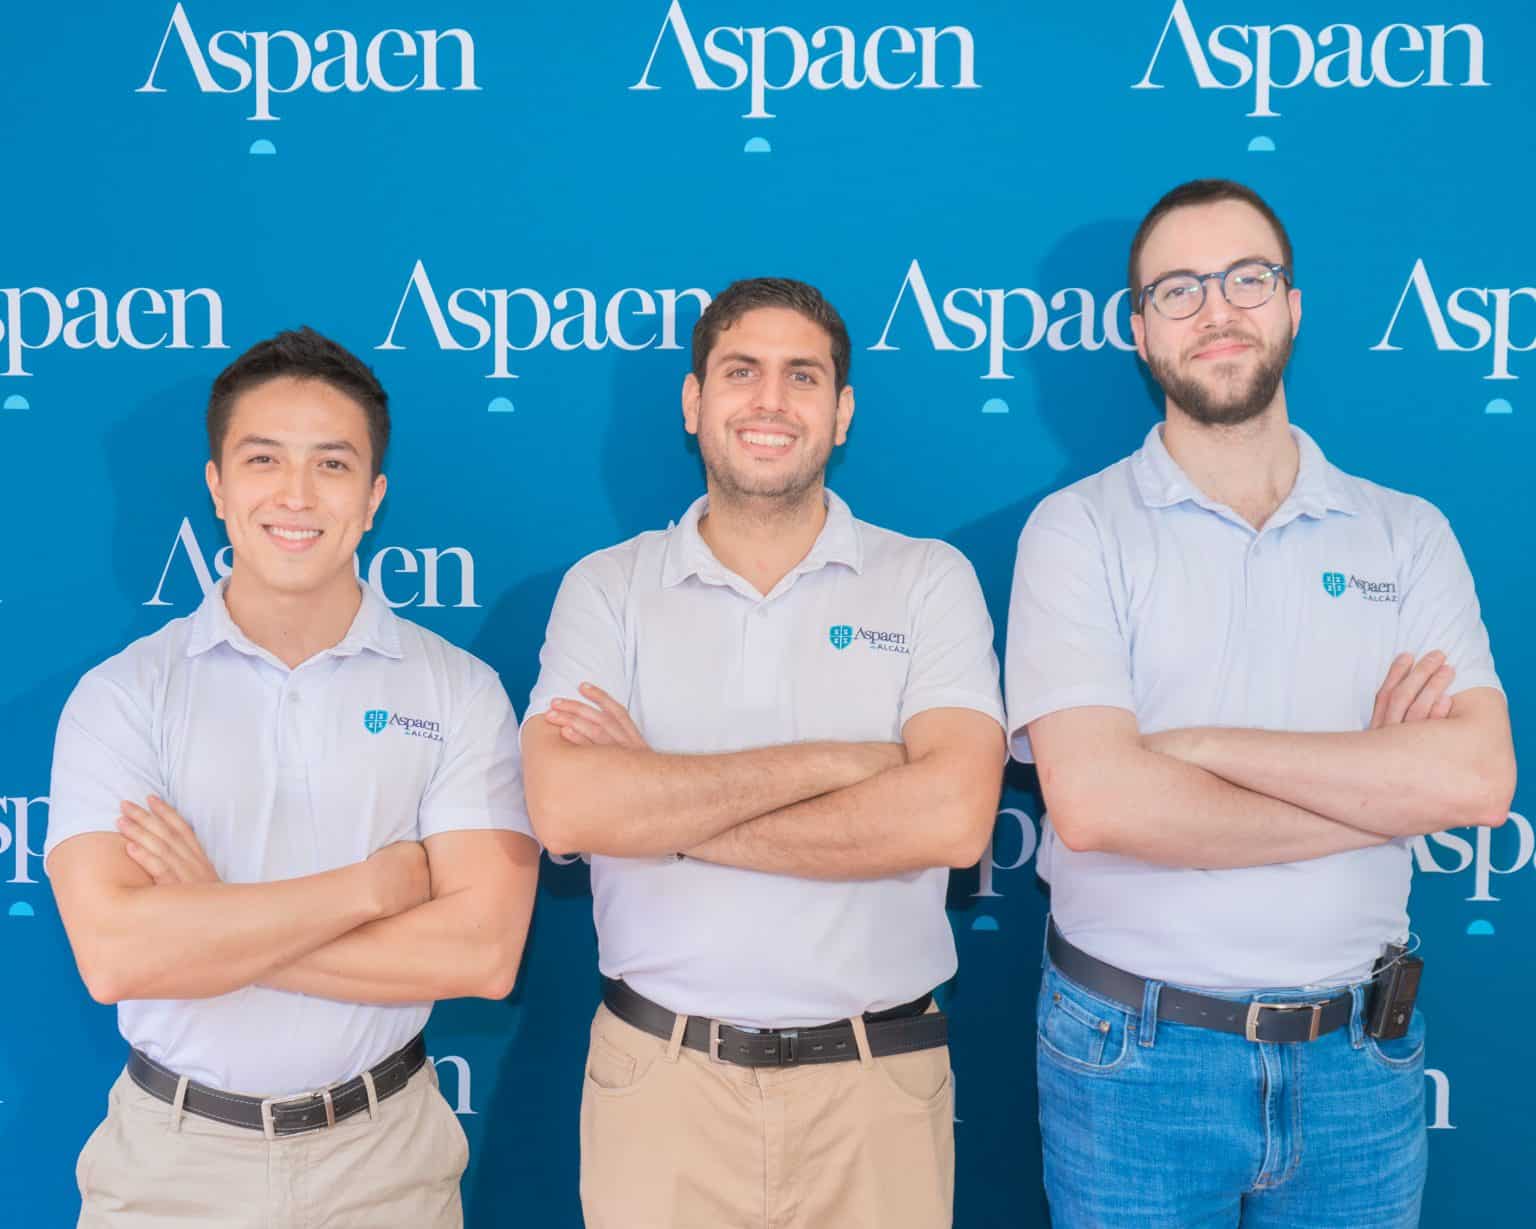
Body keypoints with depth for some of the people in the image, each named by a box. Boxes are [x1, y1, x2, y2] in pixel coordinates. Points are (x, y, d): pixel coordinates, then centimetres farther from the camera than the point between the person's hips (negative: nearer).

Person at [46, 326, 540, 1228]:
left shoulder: (459, 692, -6)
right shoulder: (122, 695, -6)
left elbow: (483, 950, -18)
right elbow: (112, 953, -19)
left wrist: (202, 925, -18)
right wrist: (372, 885, -18)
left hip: (383, 1153, 0)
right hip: (171, 1156, 0)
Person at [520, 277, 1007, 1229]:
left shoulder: (930, 580, -1)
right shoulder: (607, 588, 1)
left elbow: (953, 817, -16)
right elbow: (565, 810, -15)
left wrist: (663, 808, -14)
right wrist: (833, 761, -16)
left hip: (878, 1080, 0)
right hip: (661, 1078, 1)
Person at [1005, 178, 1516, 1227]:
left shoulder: (1406, 536, 3)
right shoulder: (1079, 529, -6)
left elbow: (1478, 778, -12)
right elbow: (1092, 803, -19)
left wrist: (1203, 746, -17)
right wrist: (1376, 786, -11)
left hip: (1357, 1061, 3)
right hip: (1134, 1058, -2)